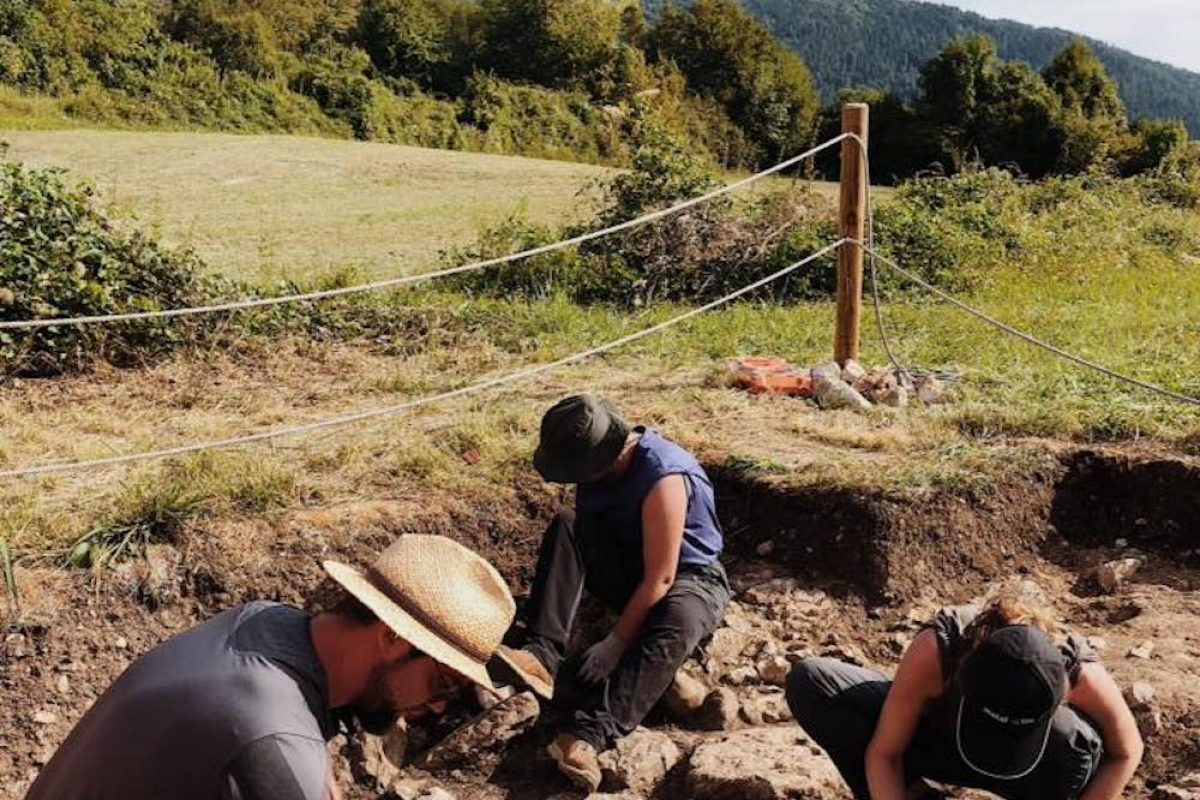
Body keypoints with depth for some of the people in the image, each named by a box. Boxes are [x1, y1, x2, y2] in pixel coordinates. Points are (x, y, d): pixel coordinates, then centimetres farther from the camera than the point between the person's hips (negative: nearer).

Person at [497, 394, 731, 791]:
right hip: (628, 567, 7)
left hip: (688, 577, -7)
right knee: (566, 528, -19)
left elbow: (660, 579, -29)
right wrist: (545, 602, 2)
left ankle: (590, 735, -54)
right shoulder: (606, 461, -8)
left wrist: (616, 643, -25)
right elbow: (584, 536, 6)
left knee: (674, 626, -41)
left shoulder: (663, 478, -30)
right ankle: (543, 654, -31)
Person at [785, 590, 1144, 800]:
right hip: (937, 736, 1)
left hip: (1036, 761, 0)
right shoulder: (934, 651, -38)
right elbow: (883, 752, -26)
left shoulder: (1079, 674, -36)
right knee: (809, 683, -26)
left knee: (1073, 740, -40)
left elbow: (1127, 752, -15)